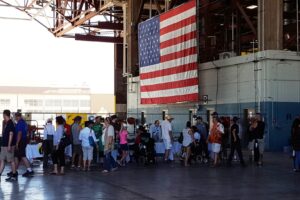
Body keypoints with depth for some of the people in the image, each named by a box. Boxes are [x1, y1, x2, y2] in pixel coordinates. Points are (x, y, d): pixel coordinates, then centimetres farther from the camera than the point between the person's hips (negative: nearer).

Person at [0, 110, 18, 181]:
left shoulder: (10, 123, -15)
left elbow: (11, 134, -21)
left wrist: (9, 145, -23)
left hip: (8, 146, -10)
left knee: (11, 160, -1)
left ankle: (14, 176, 7)